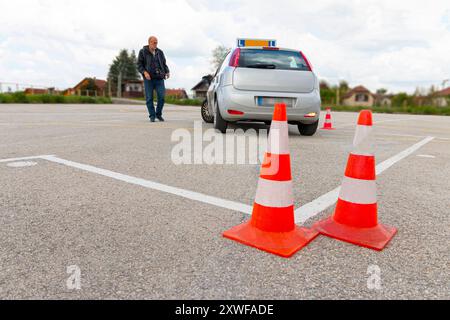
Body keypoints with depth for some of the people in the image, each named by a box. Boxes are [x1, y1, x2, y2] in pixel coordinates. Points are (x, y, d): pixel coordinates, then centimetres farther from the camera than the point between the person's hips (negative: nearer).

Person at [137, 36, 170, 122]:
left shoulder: (160, 52, 12)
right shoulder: (143, 52, 4)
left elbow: (164, 64, 18)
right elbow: (139, 65, 1)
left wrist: (167, 72, -1)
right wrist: (144, 72, -17)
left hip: (159, 78, 2)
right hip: (148, 79, -2)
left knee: (161, 96, -9)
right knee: (149, 98, -3)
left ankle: (158, 114, 11)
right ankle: (152, 116, 9)